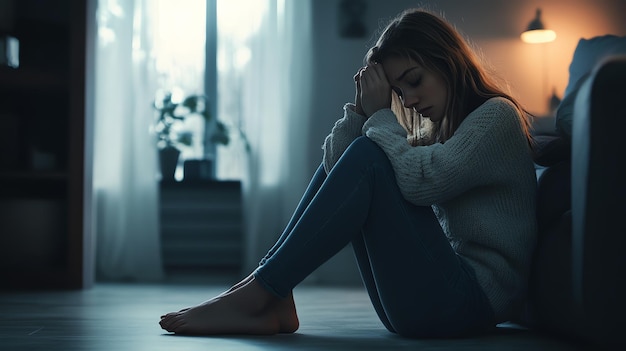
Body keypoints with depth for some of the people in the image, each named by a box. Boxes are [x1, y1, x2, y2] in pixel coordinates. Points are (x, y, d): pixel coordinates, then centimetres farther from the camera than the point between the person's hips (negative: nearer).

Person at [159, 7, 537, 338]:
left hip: (471, 299, -8)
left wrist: (380, 114, -8)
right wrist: (362, 108, -3)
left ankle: (254, 297, -20)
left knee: (367, 158, -21)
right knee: (340, 159, 5)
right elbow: (336, 168, 8)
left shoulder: (496, 116, -4)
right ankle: (272, 301, -10)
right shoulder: (436, 133, 20)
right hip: (426, 302, 8)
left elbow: (418, 179, -22)